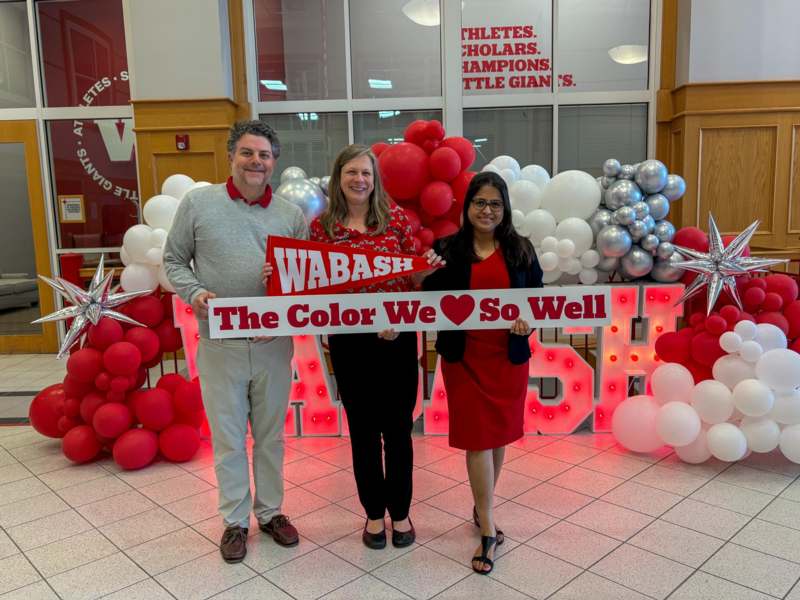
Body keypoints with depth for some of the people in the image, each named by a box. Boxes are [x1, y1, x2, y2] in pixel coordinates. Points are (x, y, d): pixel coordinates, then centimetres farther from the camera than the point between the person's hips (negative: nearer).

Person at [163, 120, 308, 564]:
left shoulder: (291, 214, 4)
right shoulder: (198, 202, 0)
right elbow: (174, 260, 5)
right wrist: (194, 293, -14)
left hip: (274, 343, 2)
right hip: (220, 343, -1)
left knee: (271, 435, 15)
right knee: (228, 436, 10)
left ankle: (270, 511, 33)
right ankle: (235, 520, 27)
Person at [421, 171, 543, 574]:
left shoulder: (521, 250, 4)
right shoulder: (446, 249, -2)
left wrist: (529, 323, -15)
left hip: (509, 355, 3)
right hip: (464, 356, -2)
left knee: (498, 434, 14)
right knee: (479, 438, 0)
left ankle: (481, 508, 36)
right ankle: (488, 530, 12)